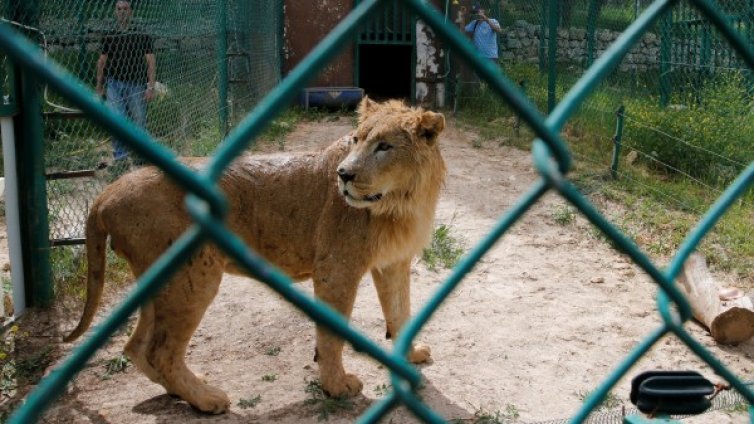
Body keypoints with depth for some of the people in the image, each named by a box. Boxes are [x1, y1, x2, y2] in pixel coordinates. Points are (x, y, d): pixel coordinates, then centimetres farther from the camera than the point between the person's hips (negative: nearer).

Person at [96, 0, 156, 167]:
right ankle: (120, 156, 3)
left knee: (138, 122, 2)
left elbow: (150, 61, -1)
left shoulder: (142, 36, 2)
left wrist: (151, 86, -8)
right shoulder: (109, 37, 10)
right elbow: (102, 62, 15)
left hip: (136, 84, -2)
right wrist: (99, 86, 11)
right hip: (114, 83, 2)